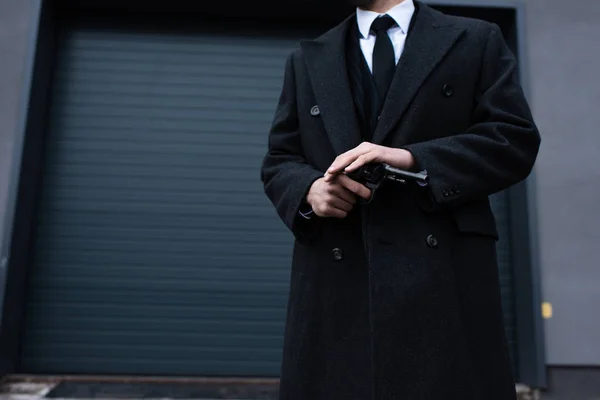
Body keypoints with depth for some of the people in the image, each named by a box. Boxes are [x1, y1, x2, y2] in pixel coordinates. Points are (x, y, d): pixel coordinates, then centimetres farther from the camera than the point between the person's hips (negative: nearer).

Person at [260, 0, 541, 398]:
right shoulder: (307, 60, 20)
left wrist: (412, 158, -13)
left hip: (443, 278, -1)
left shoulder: (478, 41, 13)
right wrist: (309, 189, -8)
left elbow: (517, 140, 2)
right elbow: (278, 160, 17)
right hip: (335, 285, 2)